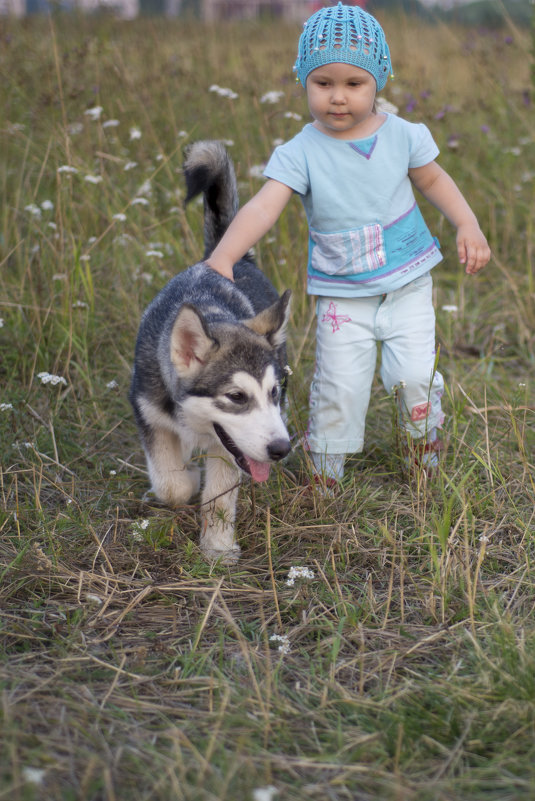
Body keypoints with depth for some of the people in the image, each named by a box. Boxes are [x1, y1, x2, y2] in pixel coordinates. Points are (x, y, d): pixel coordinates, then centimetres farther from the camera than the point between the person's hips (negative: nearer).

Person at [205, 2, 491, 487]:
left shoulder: (402, 136, -5)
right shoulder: (301, 153, -14)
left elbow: (432, 179, 13)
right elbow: (263, 207, -27)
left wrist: (468, 225, 1)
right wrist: (224, 256, -43)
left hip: (408, 283, 1)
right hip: (341, 295, -1)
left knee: (416, 377, -3)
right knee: (338, 388, -2)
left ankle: (426, 461, 26)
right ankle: (325, 479, 21)